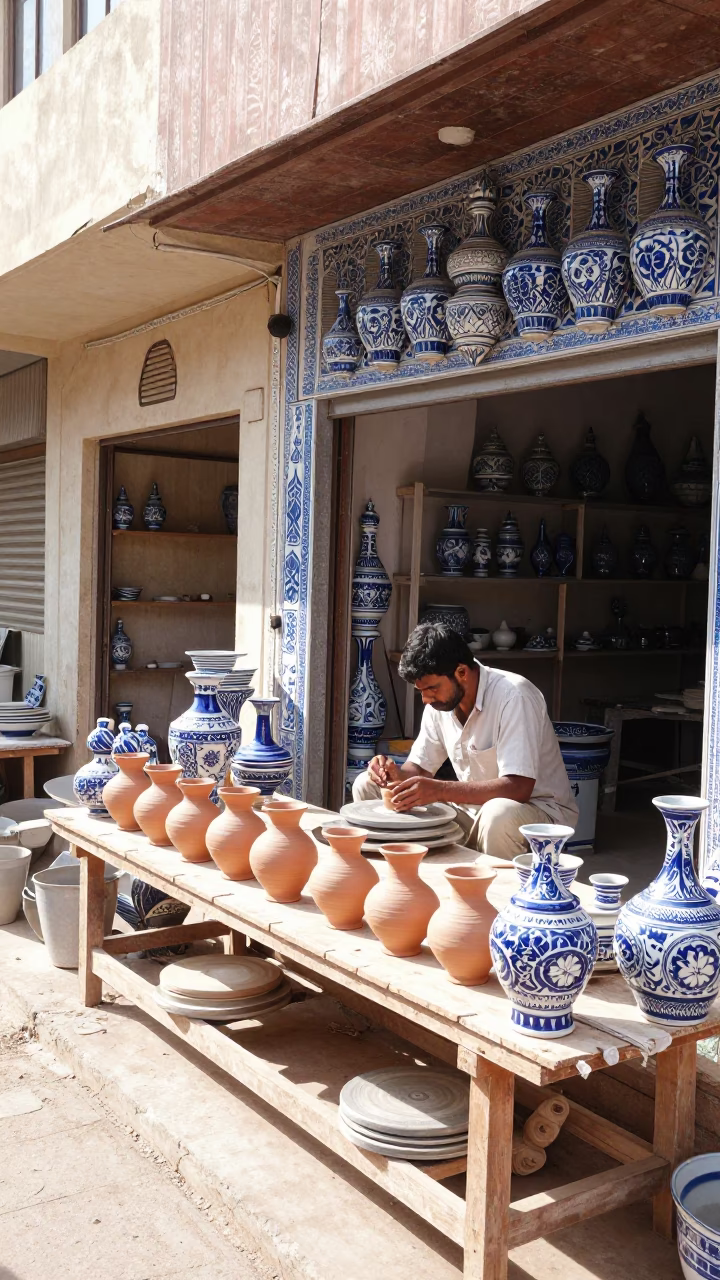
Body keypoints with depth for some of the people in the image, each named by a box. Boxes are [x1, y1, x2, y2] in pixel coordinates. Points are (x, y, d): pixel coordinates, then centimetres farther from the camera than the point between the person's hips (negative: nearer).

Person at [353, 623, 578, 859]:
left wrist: (440, 790, -36)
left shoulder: (513, 696, -23)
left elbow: (518, 788, -30)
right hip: (474, 809, 7)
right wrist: (396, 774, -17)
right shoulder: (439, 701, -1)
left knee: (499, 815, -43)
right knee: (367, 785, -1)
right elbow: (419, 768, 7)